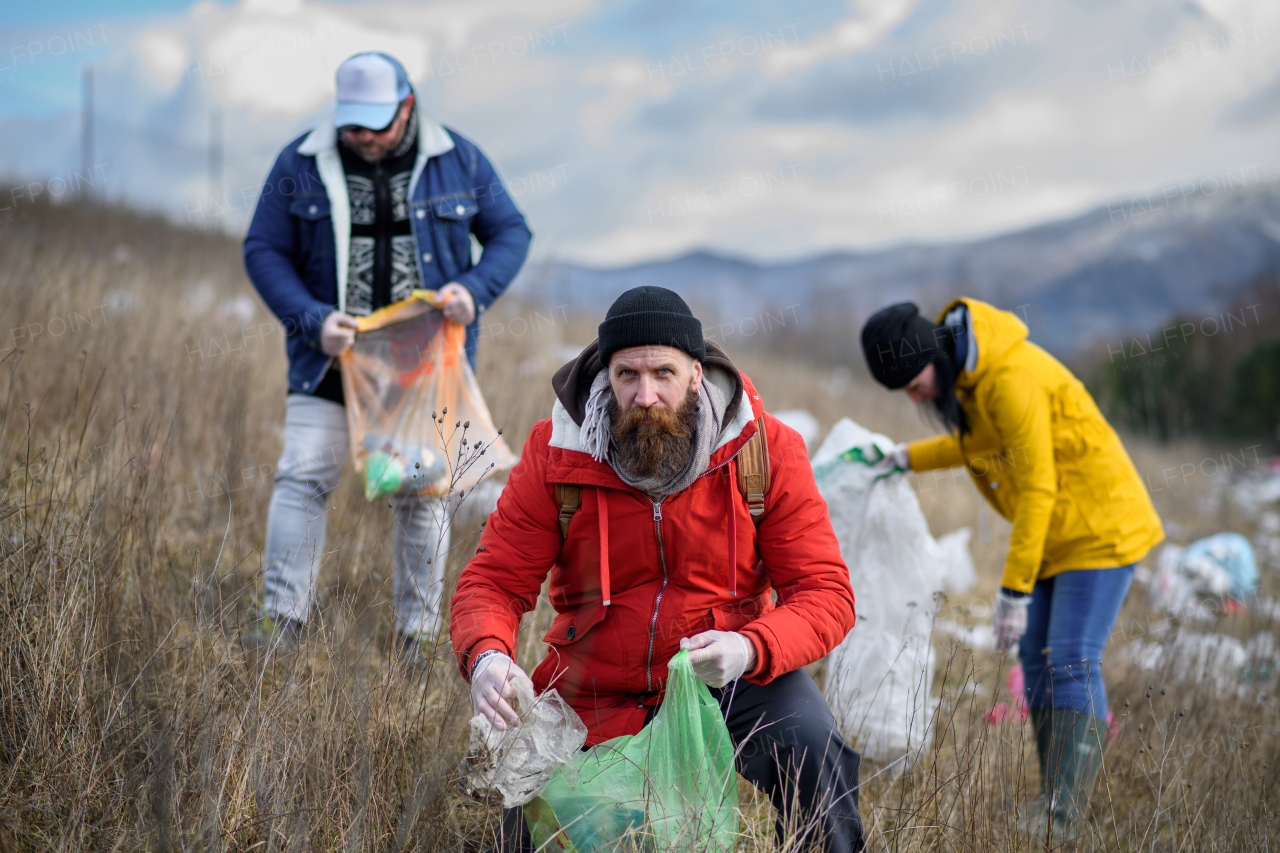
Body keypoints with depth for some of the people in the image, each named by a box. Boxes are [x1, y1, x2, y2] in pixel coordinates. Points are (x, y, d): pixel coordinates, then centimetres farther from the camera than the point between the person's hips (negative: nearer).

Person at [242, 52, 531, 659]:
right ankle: (281, 621, -4)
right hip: (335, 354, 0)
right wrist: (313, 321, -15)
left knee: (425, 490, 2)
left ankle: (416, 636, 12)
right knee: (303, 477, -8)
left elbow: (510, 232, 5)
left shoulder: (457, 161, -1)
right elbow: (264, 251, -1)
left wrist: (474, 290, -15)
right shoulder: (300, 164, -3)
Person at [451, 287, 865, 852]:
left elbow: (824, 593, -10)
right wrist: (486, 658, -30)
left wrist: (750, 648, -32)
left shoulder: (766, 449, -10)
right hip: (597, 696, 1)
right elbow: (493, 583, -5)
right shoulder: (554, 454, -7)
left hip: (729, 681, -1)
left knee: (809, 743, -29)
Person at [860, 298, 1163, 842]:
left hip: (1098, 527, -9)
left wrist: (1014, 591, -25)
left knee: (1073, 663, -14)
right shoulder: (954, 371, 1)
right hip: (1051, 532, 9)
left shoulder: (1012, 379, -28)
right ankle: (1054, 803, 10)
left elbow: (1036, 488, -27)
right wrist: (909, 458, 21)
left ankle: (1063, 813, -16)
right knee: (1037, 660, 6)